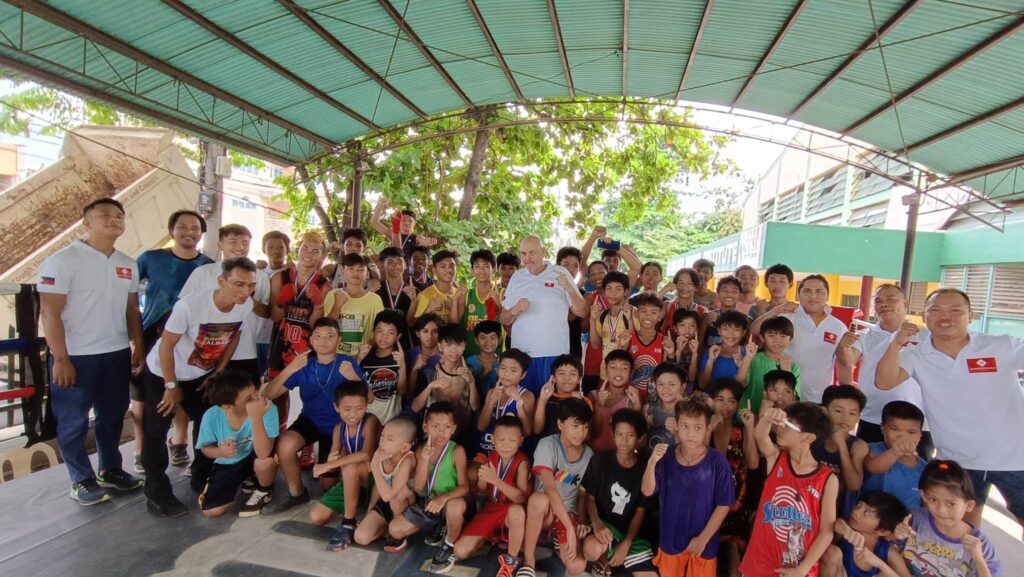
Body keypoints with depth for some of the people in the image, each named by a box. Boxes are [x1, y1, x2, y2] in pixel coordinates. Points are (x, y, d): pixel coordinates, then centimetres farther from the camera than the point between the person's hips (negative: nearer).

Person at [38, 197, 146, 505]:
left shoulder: (128, 265, 8)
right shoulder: (62, 260, -10)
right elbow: (49, 313, -13)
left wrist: (139, 347, 8)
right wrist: (60, 359, -16)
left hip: (117, 354, 6)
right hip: (75, 355, -5)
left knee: (112, 416, 16)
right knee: (73, 421, 7)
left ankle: (110, 469, 30)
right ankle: (82, 480, 21)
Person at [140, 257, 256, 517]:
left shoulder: (246, 306, -20)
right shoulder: (190, 305, -34)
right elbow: (166, 345, -23)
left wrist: (217, 374, 0)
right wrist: (171, 386, -16)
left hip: (201, 375, 5)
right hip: (163, 373, -5)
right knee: (156, 431, -2)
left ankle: (201, 479, 27)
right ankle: (157, 493, 12)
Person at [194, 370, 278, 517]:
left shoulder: (267, 408, -34)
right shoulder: (211, 416, -23)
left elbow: (263, 453, -41)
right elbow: (206, 448, -3)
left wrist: (256, 418, -52)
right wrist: (220, 452, -27)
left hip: (254, 458, -3)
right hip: (227, 465, 3)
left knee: (265, 461, -36)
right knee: (210, 510, -10)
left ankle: (264, 490, 0)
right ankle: (246, 481, 19)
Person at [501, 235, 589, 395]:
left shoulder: (561, 274, 1)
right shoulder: (517, 277, 8)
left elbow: (582, 313, -1)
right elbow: (504, 319, 10)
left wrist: (569, 288, -16)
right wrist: (515, 310, -12)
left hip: (554, 353, -2)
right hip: (521, 353, 2)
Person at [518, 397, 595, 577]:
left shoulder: (589, 455, -3)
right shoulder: (547, 445, -17)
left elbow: (584, 494, 5)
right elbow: (549, 489, -27)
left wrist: (581, 522, -13)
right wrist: (570, 528, -32)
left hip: (569, 513, 2)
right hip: (543, 510, -2)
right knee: (539, 498, -39)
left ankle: (559, 540, 12)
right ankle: (528, 561, -18)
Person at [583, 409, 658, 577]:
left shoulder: (646, 467, -7)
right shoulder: (599, 461, -8)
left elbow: (641, 511, -2)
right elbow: (590, 497, -1)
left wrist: (625, 545, -11)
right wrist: (597, 524, -21)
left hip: (632, 531, 2)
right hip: (603, 523, -1)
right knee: (592, 550, -34)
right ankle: (603, 561, 3)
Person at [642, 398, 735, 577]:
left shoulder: (717, 462, -17)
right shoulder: (666, 456, -11)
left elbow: (724, 505, -11)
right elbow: (648, 491, -14)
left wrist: (703, 538, -10)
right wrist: (652, 463, -31)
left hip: (703, 543, -2)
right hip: (670, 539, 2)